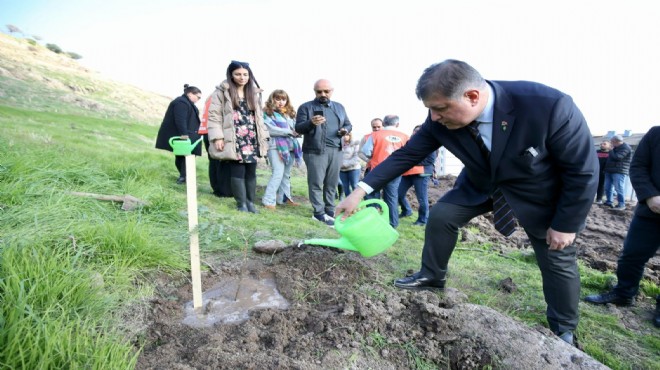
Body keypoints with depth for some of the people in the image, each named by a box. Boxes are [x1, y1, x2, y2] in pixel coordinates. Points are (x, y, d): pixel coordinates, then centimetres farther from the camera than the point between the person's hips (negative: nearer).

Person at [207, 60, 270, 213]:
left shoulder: (254, 92, 15)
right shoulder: (222, 91, 0)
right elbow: (213, 115, -4)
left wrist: (263, 137, 13)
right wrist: (217, 137, -13)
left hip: (252, 141, 5)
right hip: (234, 141, -4)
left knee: (251, 172, 7)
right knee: (237, 172, -3)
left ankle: (250, 202, 18)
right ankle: (241, 203, 8)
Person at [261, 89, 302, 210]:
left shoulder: (290, 113, 19)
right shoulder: (267, 113, 0)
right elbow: (270, 129, -12)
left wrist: (297, 131, -11)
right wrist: (290, 131, -12)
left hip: (290, 146, 7)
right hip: (276, 146, -7)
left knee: (286, 174, 12)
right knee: (278, 173, -14)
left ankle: (284, 198, 23)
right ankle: (268, 200, -10)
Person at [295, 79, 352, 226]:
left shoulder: (339, 107, 19)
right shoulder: (306, 107, 4)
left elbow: (348, 124, 23)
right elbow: (298, 128, -5)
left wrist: (345, 130, -1)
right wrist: (311, 123, -26)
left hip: (336, 151, 4)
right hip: (315, 151, -4)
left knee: (332, 183, 8)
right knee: (316, 183, -4)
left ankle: (330, 211, 17)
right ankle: (319, 213, 3)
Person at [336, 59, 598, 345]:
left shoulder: (549, 106, -38)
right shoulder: (441, 120, -26)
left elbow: (582, 169, -25)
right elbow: (406, 155, -19)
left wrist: (566, 224, -17)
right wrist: (361, 191, -25)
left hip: (540, 193, -3)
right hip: (482, 185, 3)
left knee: (557, 261, 6)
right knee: (440, 216, -5)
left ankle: (564, 331, 31)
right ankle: (432, 277, 19)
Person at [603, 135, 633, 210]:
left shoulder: (625, 148, -11)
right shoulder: (616, 148, 20)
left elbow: (617, 157, -22)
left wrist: (611, 150, -10)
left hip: (619, 172, -9)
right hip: (609, 171, 9)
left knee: (619, 188, -9)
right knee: (607, 187, 9)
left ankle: (621, 204, -6)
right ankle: (609, 201, 17)